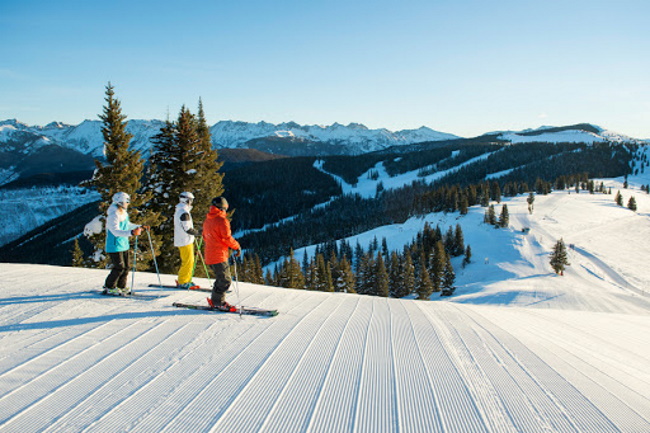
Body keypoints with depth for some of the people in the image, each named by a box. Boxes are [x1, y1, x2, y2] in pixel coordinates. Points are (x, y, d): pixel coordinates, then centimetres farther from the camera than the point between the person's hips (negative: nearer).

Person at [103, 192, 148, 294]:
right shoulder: (113, 215, -20)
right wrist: (131, 233, -42)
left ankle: (121, 287, 22)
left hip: (124, 245, 9)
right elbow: (115, 231, -30)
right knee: (119, 267, -8)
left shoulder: (123, 213, 10)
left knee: (125, 267, 10)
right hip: (115, 246, -9)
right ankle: (109, 287, 8)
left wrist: (140, 227, 19)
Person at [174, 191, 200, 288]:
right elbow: (187, 228, -22)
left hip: (180, 240, 10)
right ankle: (182, 282, 1)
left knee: (189, 261, 16)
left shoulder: (179, 211, 15)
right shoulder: (184, 212, -19)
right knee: (187, 261, -5)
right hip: (185, 241, -10)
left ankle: (187, 280, 22)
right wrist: (198, 232, -11)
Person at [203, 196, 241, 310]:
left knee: (221, 279, 18)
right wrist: (237, 246, -3)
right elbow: (227, 238, -17)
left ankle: (215, 300, 20)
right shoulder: (222, 220, -14)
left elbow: (205, 237, 21)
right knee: (225, 280, -3)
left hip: (210, 255, 9)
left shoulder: (207, 220, 13)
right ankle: (218, 302, -1)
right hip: (219, 255, -9)